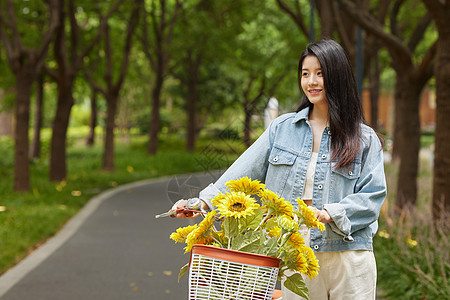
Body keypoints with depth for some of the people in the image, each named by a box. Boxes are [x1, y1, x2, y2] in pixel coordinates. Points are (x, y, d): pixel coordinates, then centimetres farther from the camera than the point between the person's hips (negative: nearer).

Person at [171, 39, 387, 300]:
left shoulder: (365, 139, 3)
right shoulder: (282, 128, 9)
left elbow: (373, 196, -5)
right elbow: (244, 171, 5)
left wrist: (328, 214, -19)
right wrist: (204, 201, -7)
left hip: (349, 258, -1)